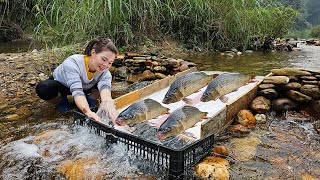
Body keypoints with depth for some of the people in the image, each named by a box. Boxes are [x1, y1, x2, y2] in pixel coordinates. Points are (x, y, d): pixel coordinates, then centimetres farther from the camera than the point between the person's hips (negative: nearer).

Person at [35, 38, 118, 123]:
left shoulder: (104, 70, -26)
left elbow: (105, 86, -44)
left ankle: (89, 100, 0)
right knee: (42, 89, -35)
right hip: (61, 85, -2)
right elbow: (76, 90, -49)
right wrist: (88, 111, -67)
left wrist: (107, 103, -67)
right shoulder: (72, 63, -38)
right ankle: (61, 101, -3)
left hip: (85, 88, 2)